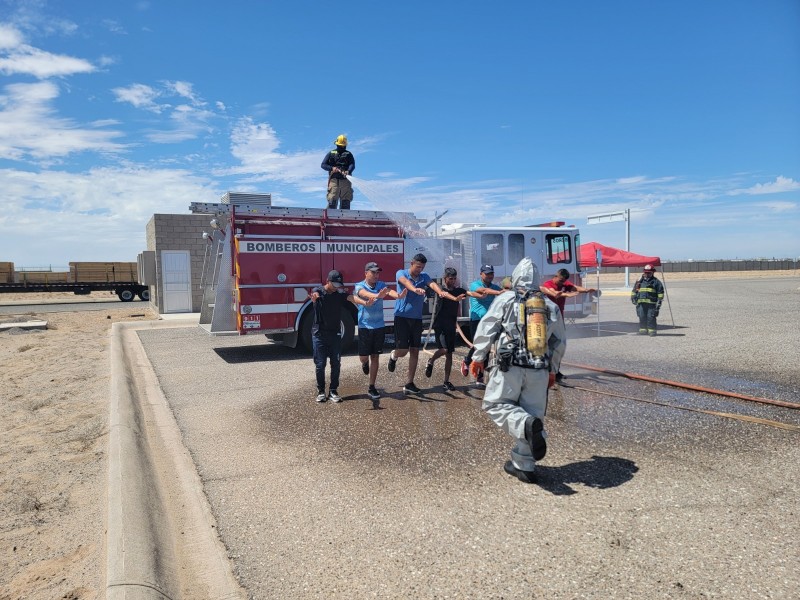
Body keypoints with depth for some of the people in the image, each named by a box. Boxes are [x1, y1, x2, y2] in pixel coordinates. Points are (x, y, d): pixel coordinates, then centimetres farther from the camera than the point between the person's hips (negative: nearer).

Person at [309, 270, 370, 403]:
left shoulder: (340, 294, 0)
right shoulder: (318, 291, -5)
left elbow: (351, 297, -21)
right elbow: (315, 294, -30)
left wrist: (365, 302, -43)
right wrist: (314, 297, -57)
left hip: (335, 334, 2)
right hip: (319, 334, -2)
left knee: (336, 363, 1)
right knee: (320, 364, 2)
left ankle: (333, 391, 13)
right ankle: (321, 391, 17)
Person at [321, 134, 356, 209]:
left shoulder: (349, 154, 16)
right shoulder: (331, 153, 16)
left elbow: (352, 165, -1)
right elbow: (323, 165, 10)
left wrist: (348, 171, -23)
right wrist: (332, 168, -9)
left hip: (345, 180, 1)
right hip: (334, 180, -1)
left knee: (346, 202, -3)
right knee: (332, 201, -10)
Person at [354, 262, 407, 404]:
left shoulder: (381, 285, 2)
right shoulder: (360, 286, -8)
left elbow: (389, 291, -21)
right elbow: (365, 294, -33)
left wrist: (398, 295, -45)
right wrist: (377, 296, -55)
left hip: (379, 326, 3)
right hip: (365, 326, -3)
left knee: (375, 356, 6)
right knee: (363, 356, 2)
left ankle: (371, 388, 15)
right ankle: (365, 364, 42)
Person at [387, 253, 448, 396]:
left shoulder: (424, 276, 6)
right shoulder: (401, 273, -6)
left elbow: (432, 284, -16)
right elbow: (405, 282, -30)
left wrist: (440, 292, -40)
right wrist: (415, 289, -53)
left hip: (417, 318, 4)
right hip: (402, 317, -4)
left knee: (415, 351, 4)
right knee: (402, 350, -8)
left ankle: (409, 384, 12)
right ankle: (393, 357, 31)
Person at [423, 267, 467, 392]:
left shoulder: (458, 291, 9)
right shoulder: (441, 289, -10)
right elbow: (444, 294, -31)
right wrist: (456, 298, -51)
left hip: (451, 326, 5)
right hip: (440, 325, -5)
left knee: (449, 354, 5)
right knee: (444, 349, -20)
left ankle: (446, 382, 11)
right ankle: (430, 362, 11)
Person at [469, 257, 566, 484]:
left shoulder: (505, 300, 2)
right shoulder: (550, 306, 13)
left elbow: (485, 330, 0)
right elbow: (559, 342, 19)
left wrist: (478, 358, 10)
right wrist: (551, 368, 29)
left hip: (510, 366, -4)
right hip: (540, 370, 4)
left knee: (495, 404, 7)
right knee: (533, 413, 11)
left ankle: (527, 424, -21)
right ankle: (523, 465, 16)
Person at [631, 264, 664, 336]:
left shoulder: (656, 281, 6)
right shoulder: (639, 281, 16)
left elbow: (660, 292, 4)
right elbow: (634, 290, 24)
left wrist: (659, 301, -3)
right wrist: (633, 297, 13)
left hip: (651, 303, -4)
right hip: (641, 303, 4)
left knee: (651, 317, -7)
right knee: (642, 317, 5)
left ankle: (652, 330, 0)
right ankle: (642, 329, 13)